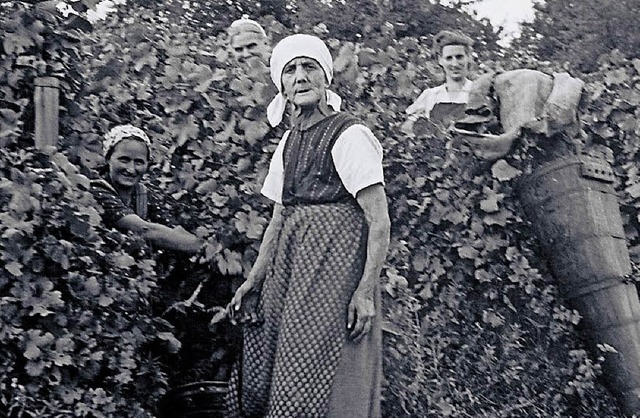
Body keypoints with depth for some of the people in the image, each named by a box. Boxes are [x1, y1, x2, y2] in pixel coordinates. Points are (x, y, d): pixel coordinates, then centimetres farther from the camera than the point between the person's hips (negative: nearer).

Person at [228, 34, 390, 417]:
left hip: (335, 267, -7)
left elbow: (379, 221, -12)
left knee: (319, 382, -5)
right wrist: (254, 280, 13)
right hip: (290, 267, 7)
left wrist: (366, 290, -19)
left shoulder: (350, 135, -8)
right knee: (265, 378, 7)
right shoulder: (289, 142, 14)